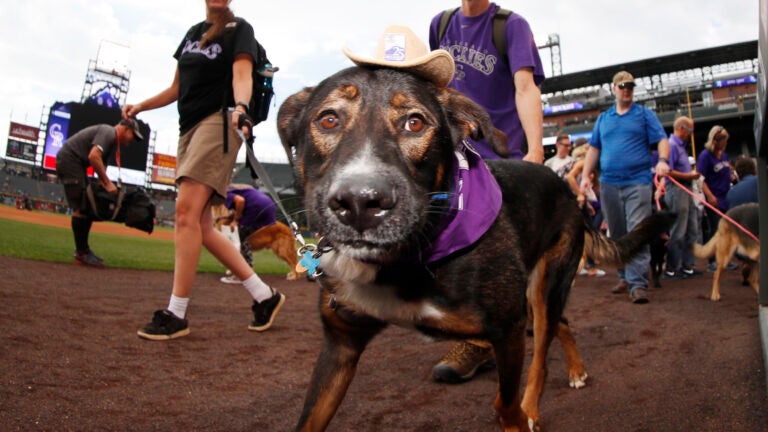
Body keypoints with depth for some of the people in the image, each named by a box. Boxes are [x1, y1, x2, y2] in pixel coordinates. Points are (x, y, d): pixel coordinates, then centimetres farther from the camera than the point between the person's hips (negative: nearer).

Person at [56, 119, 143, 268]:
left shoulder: (114, 142, 17)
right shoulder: (108, 132, -14)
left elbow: (102, 163, 14)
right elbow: (93, 156, -28)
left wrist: (104, 184, -1)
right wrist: (107, 182, -26)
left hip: (77, 164, 11)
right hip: (69, 159, -11)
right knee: (81, 207, -12)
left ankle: (83, 250, 20)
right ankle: (82, 254, -9)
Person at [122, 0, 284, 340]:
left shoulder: (239, 29, 3)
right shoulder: (192, 33, 23)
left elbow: (241, 74, -15)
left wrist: (240, 106, -35)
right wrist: (141, 106, 15)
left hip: (218, 123, -8)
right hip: (189, 128, 8)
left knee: (186, 210, -20)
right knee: (201, 227, 1)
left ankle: (176, 315, -16)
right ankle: (265, 296, 8)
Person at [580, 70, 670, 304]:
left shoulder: (645, 114, 10)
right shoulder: (603, 118, 18)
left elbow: (662, 140, 1)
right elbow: (594, 148, 17)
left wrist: (663, 160, -20)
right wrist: (586, 175, 6)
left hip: (638, 182, -4)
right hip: (608, 183, 4)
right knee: (616, 234, 9)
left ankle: (638, 284, -15)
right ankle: (624, 277, 22)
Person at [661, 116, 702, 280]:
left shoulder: (681, 145, 19)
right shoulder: (671, 145, -12)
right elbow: (668, 172, -20)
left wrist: (692, 173, 7)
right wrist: (689, 176, -13)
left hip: (686, 190, 10)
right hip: (676, 190, -10)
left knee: (691, 230, 13)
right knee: (677, 233, -6)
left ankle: (687, 266, 20)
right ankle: (671, 269, 1)